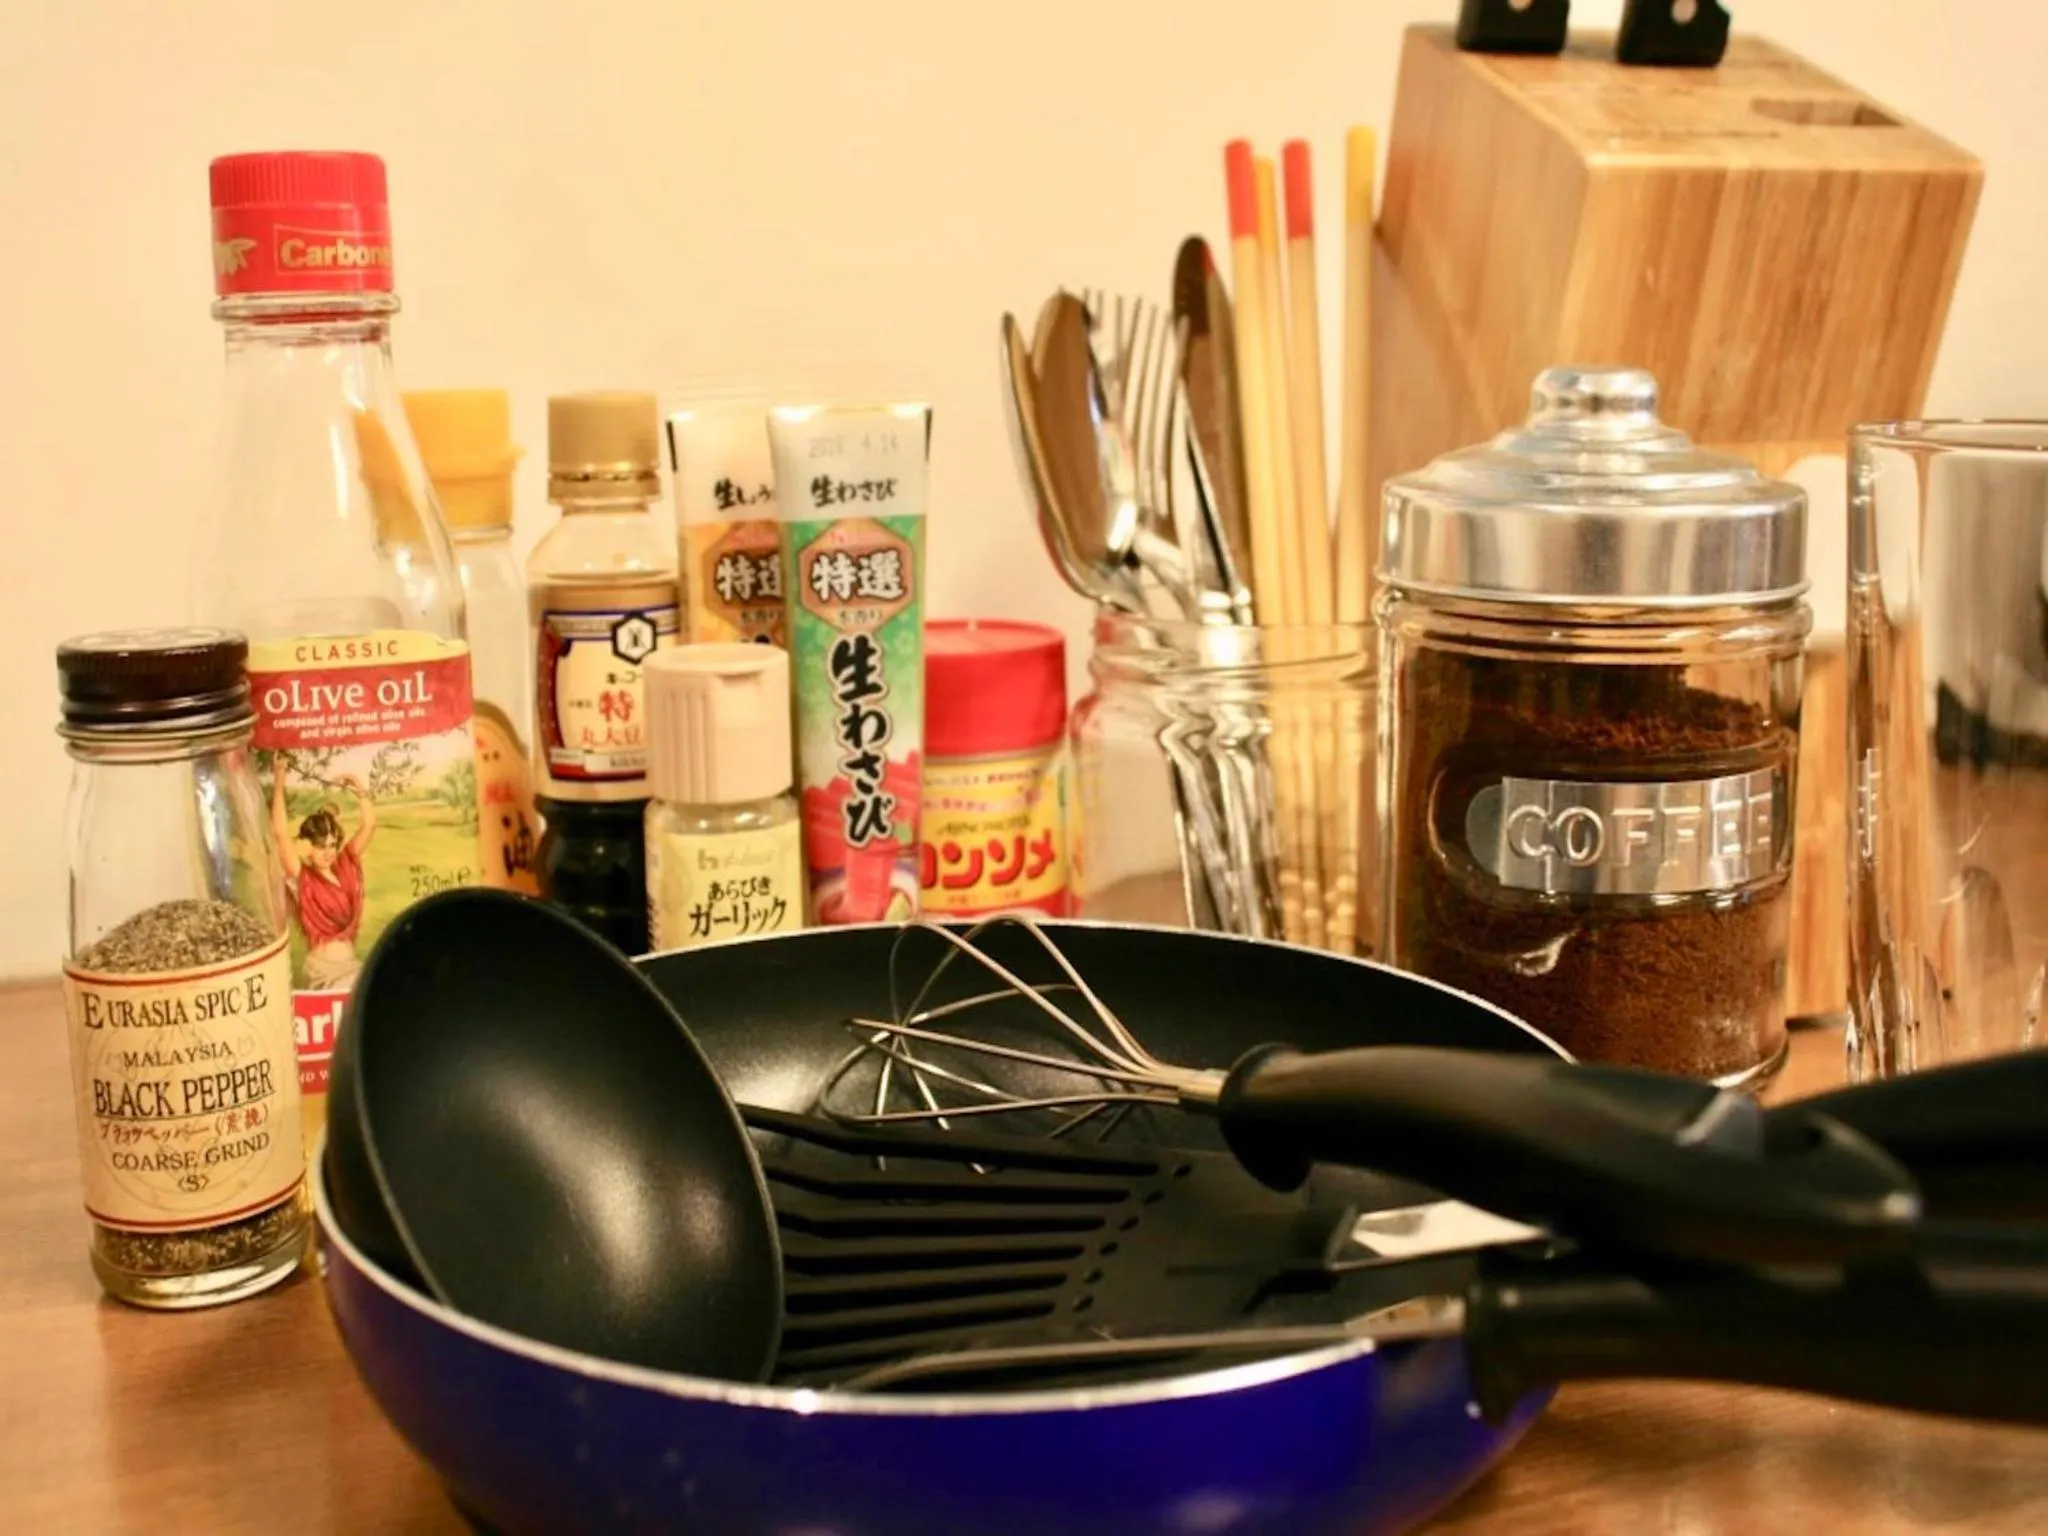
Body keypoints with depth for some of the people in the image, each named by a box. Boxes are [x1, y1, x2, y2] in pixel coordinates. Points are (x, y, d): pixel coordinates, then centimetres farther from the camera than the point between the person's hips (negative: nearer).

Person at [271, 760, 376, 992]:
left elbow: (369, 825, 9)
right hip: (322, 969, -5)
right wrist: (278, 783, -21)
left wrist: (360, 792, -4)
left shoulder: (345, 866, 6)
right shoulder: (301, 879, -7)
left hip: (351, 963, 5)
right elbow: (281, 833, -18)